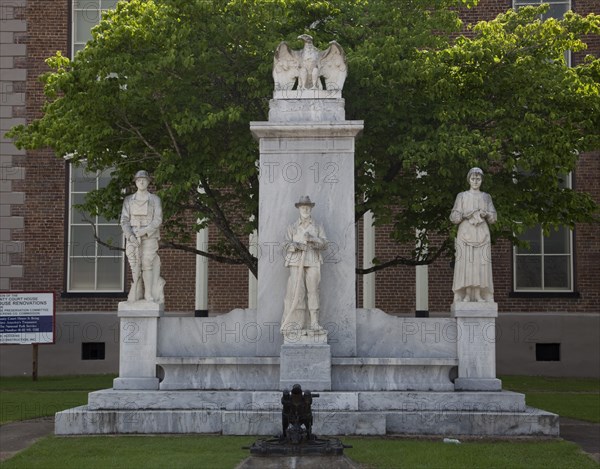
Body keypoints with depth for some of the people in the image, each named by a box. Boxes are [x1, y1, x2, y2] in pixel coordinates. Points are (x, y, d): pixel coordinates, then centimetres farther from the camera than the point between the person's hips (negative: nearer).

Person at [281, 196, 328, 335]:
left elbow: (324, 244, 2)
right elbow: (287, 245, 5)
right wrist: (296, 246, -17)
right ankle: (296, 324, -7)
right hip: (296, 263, 0)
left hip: (313, 263, 0)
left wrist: (312, 239, -16)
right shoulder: (292, 227, 12)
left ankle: (314, 324, -7)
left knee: (313, 291, -6)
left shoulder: (318, 227, 12)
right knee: (296, 292, -8)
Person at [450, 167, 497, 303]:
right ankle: (466, 295, -8)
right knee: (465, 263, -9)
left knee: (481, 264, -6)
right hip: (465, 233, -1)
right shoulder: (461, 196, 9)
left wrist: (486, 214, -13)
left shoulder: (486, 197, 13)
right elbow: (454, 217, 3)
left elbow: (493, 217, 8)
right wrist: (464, 215, -15)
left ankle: (479, 295, -5)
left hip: (481, 234, 1)